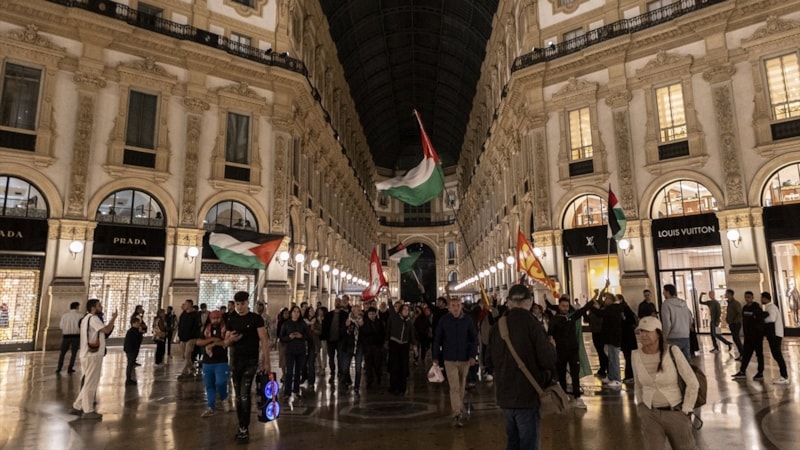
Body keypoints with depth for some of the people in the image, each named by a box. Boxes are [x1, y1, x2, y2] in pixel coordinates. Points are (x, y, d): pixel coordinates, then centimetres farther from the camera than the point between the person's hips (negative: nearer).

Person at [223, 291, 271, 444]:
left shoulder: (256, 318, -7)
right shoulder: (231, 320, 7)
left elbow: (264, 340, -11)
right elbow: (225, 343, 12)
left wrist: (266, 362, -17)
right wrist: (231, 339, -13)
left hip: (250, 361, -5)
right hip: (235, 361, 5)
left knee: (245, 395, -8)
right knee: (238, 396, 10)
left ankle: (245, 430, 1)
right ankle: (241, 427, 21)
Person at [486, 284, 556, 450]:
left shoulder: (498, 326, 2)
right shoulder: (532, 324, -14)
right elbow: (548, 361, -16)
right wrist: (550, 348, 4)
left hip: (504, 395, 6)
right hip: (528, 395, -5)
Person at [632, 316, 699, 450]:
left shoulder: (672, 351, -19)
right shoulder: (636, 355, -9)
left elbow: (693, 383, -11)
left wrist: (685, 411, -8)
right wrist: (640, 406, 8)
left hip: (675, 412, -1)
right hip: (649, 413, 2)